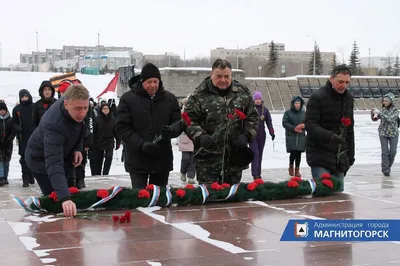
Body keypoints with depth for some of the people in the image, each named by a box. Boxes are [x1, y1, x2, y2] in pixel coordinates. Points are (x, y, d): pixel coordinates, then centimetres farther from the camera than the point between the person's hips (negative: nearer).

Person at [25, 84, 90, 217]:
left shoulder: (75, 103, -22)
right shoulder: (54, 124, -45)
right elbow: (54, 164, -54)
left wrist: (78, 148, -10)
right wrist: (65, 198, -65)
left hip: (62, 154, 8)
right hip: (41, 160, -8)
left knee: (70, 192, 18)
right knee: (55, 199, -9)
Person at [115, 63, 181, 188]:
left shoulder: (169, 99, 5)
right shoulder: (128, 99, -4)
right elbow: (122, 127, -8)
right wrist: (141, 144, -21)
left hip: (162, 159, 3)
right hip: (137, 160, -3)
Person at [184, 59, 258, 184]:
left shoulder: (243, 93, 7)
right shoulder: (199, 95, -3)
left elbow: (252, 117, 13)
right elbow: (189, 120, -4)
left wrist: (246, 135, -4)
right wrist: (200, 137, -20)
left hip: (235, 156, 3)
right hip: (208, 157, -3)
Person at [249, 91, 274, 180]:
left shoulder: (265, 110, 9)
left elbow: (269, 121, 8)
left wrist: (272, 132, -4)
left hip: (262, 135, 4)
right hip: (252, 135, -4)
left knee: (260, 154, 8)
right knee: (255, 153, -13)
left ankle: (258, 174, 15)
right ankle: (255, 174, -16)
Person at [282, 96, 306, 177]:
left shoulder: (303, 113, 13)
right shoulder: (288, 112, 2)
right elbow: (284, 123, -5)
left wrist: (304, 125, -11)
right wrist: (294, 128, -15)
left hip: (301, 136, 3)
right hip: (291, 136, -3)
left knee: (299, 153, 2)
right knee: (293, 152, -11)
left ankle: (297, 170, 13)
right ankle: (291, 167, 14)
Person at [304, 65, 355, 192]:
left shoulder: (349, 99, 13)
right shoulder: (317, 97, -10)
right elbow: (309, 124, -16)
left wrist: (351, 153, 17)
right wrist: (329, 136, -31)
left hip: (339, 156, 6)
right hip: (320, 154, -6)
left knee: (338, 192, 7)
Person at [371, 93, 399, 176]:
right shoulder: (383, 109, 0)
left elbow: (389, 119, -26)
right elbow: (375, 119, 4)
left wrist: (379, 112, -29)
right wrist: (373, 112, -16)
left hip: (393, 134, -1)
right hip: (383, 133, 2)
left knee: (393, 152, 1)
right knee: (384, 151, -6)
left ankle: (388, 166, 23)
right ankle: (385, 169, 0)